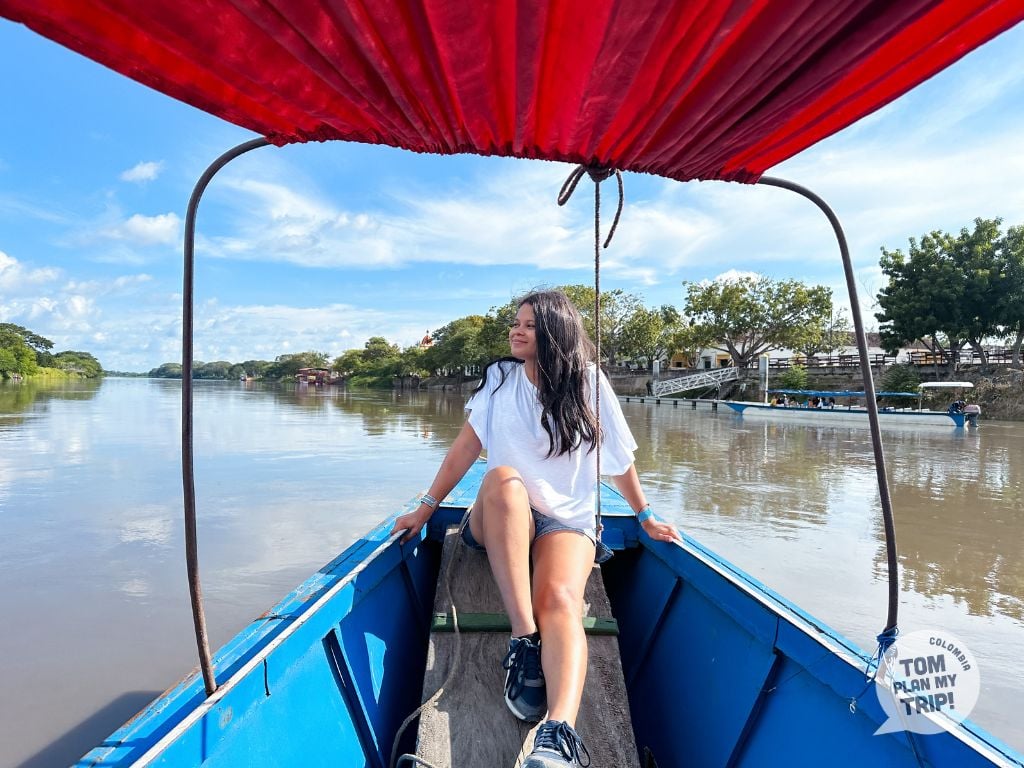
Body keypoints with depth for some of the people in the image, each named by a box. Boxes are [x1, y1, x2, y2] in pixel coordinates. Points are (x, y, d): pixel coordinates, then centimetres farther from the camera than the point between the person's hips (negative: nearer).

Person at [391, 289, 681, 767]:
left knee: (561, 600, -33)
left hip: (568, 521, -1)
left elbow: (619, 457, 9)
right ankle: (524, 640, -34)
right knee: (504, 479, -36)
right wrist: (425, 509, -4)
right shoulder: (499, 377, 5)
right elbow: (465, 447, 2)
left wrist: (646, 518, 14)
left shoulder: (589, 383, 2)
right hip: (501, 519, 1)